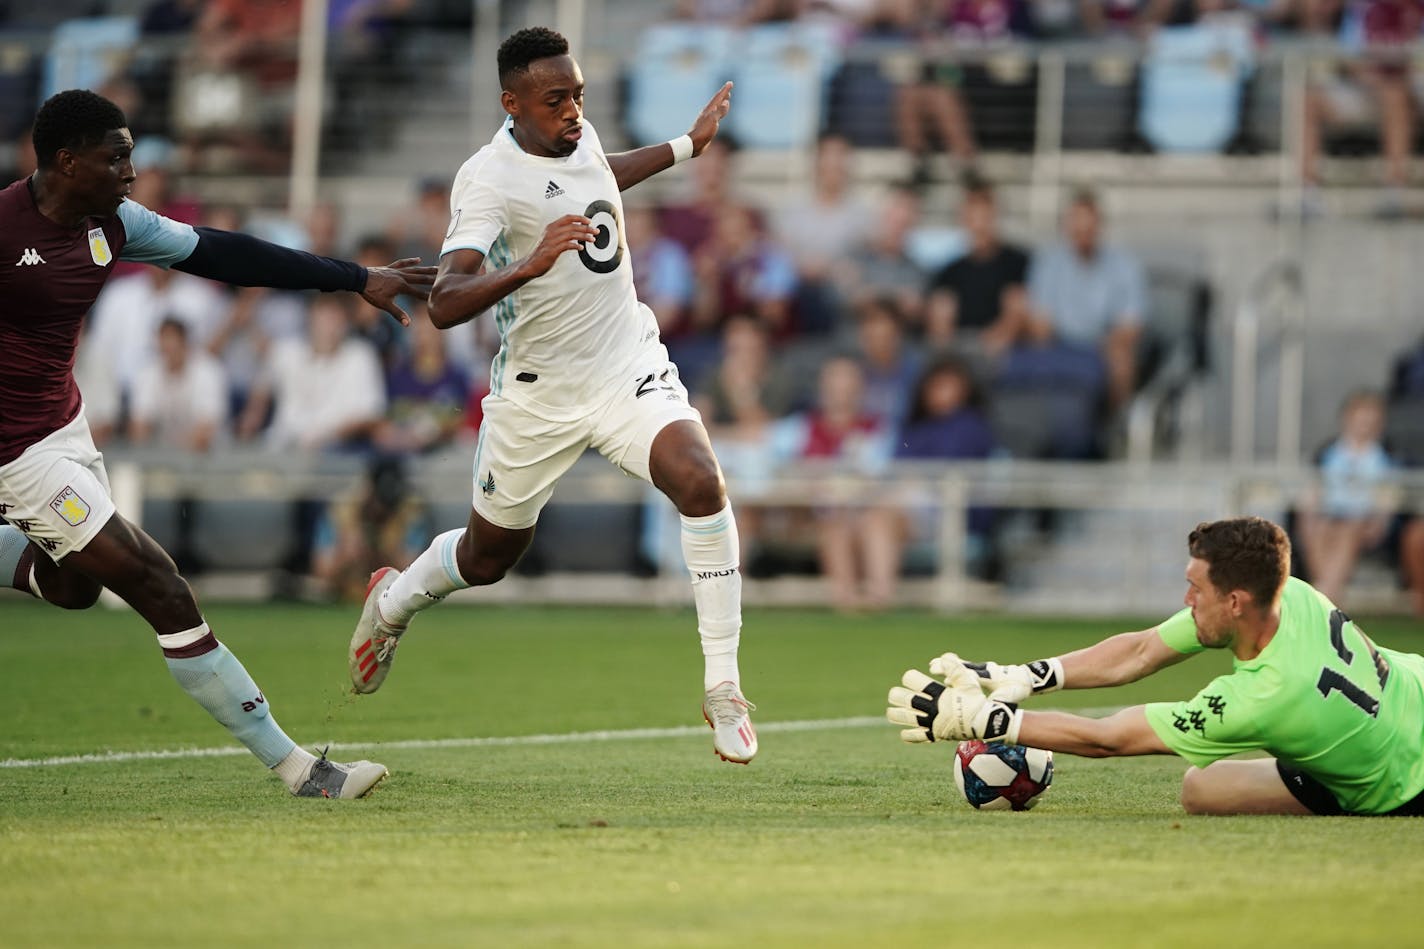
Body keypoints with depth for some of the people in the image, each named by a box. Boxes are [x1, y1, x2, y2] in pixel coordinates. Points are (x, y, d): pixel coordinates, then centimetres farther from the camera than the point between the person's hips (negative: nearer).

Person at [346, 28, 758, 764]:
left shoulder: (578, 137, 0)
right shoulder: (487, 179, -23)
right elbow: (444, 304, -36)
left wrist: (686, 146, 30)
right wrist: (528, 266, -50)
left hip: (628, 366, 4)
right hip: (536, 393, -4)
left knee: (701, 483, -24)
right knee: (488, 558, 15)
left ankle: (723, 690, -15)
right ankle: (392, 603, 52)